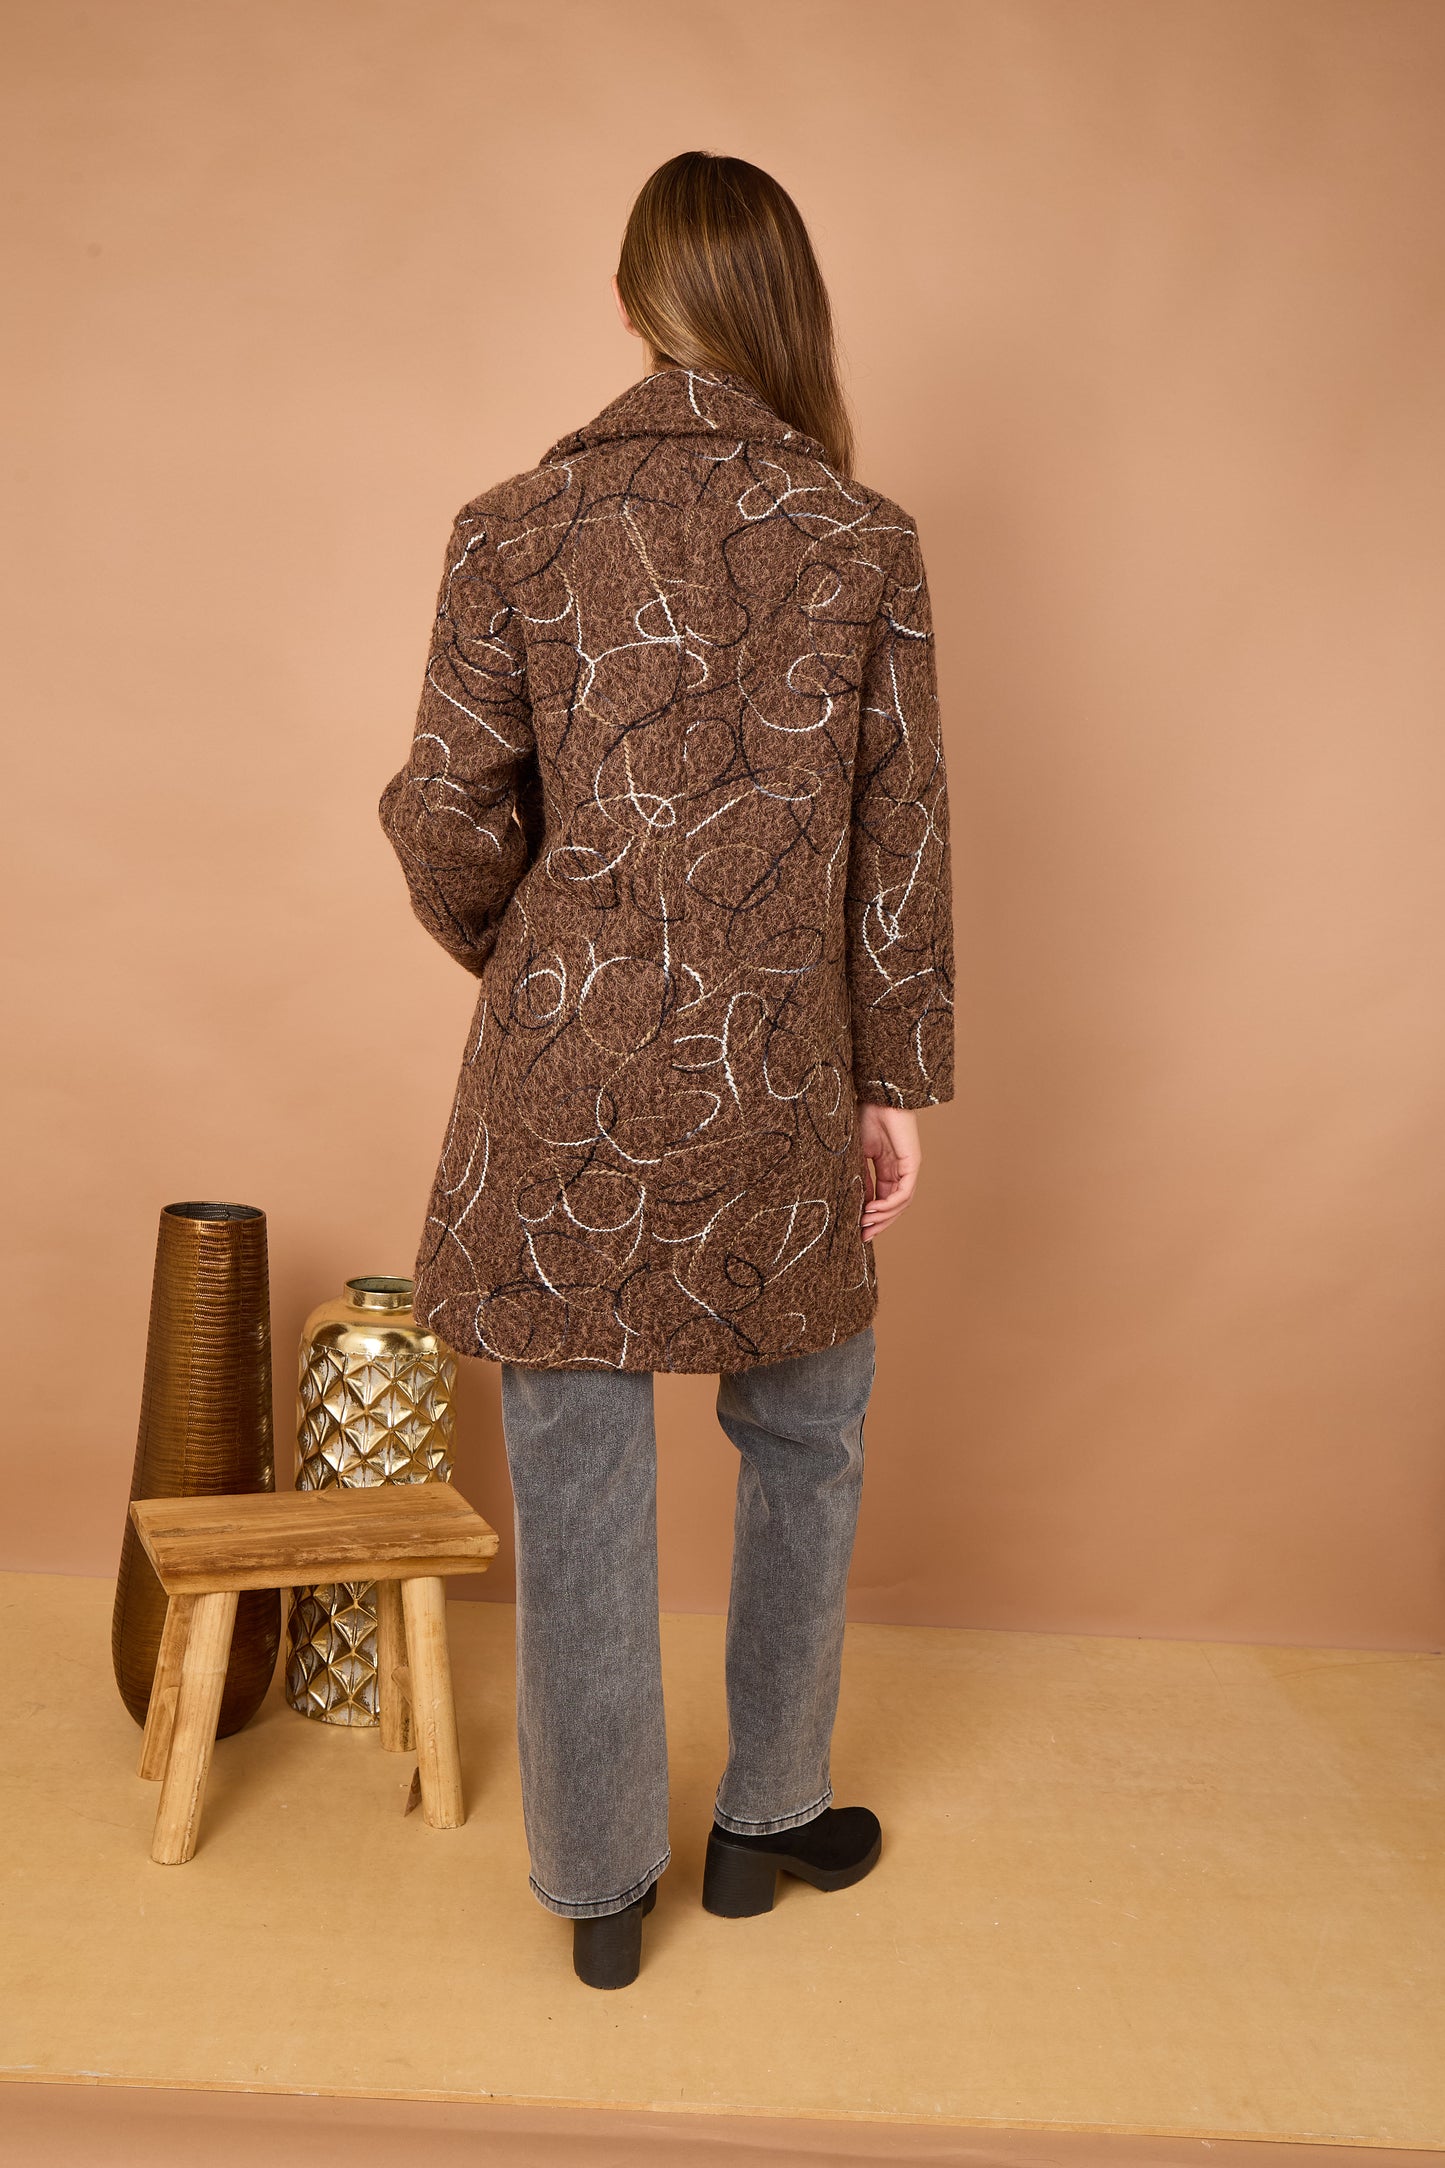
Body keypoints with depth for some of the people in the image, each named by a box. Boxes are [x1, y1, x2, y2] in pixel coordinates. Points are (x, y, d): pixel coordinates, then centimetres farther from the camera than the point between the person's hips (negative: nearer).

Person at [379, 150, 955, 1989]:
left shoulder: (513, 527, -2)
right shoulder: (862, 540, -1)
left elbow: (449, 821, -5)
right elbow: (899, 840, -1)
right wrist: (897, 1084, 6)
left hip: (561, 1078, 0)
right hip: (776, 1081, 0)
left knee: (577, 1484, 11)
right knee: (802, 1447, 21)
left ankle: (601, 1887, 28)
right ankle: (766, 1821, 36)